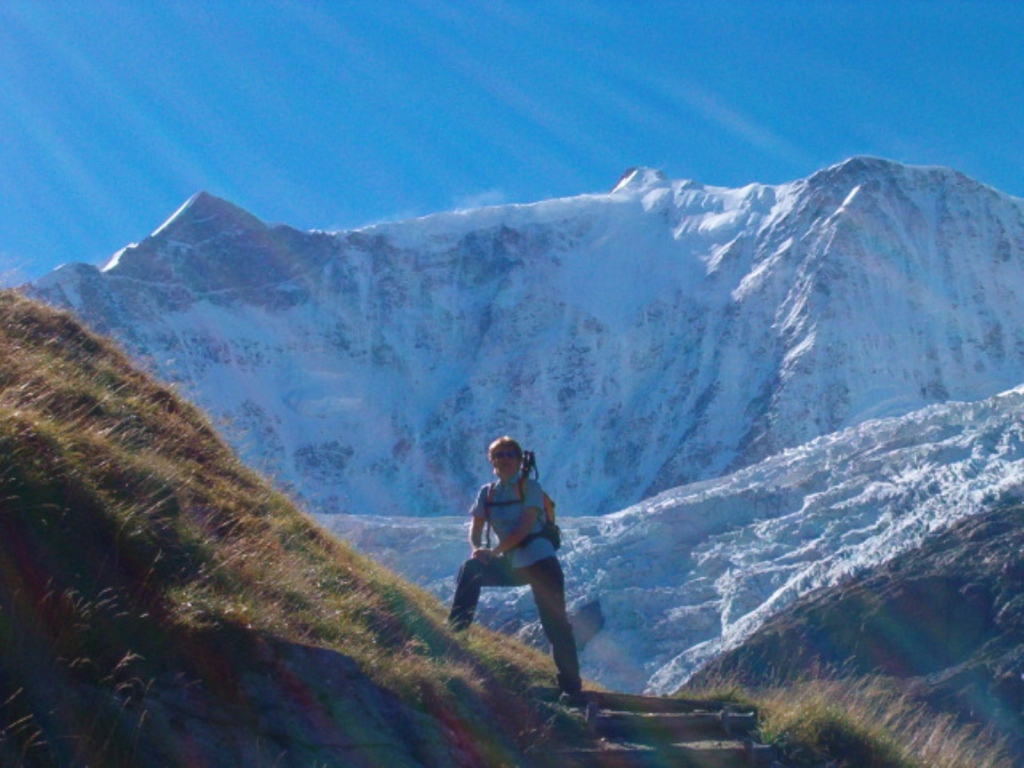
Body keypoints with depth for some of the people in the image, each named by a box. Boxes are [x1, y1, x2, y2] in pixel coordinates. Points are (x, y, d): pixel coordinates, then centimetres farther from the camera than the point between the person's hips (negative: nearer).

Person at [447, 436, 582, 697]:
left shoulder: (530, 487, -7)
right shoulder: (487, 493, 8)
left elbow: (525, 527, -17)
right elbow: (476, 530, 5)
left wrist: (494, 552, -24)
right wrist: (476, 548, -18)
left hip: (540, 561, -5)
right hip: (512, 565, 5)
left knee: (555, 622, -9)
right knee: (471, 570, -15)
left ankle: (570, 684, -4)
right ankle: (454, 633, -10)